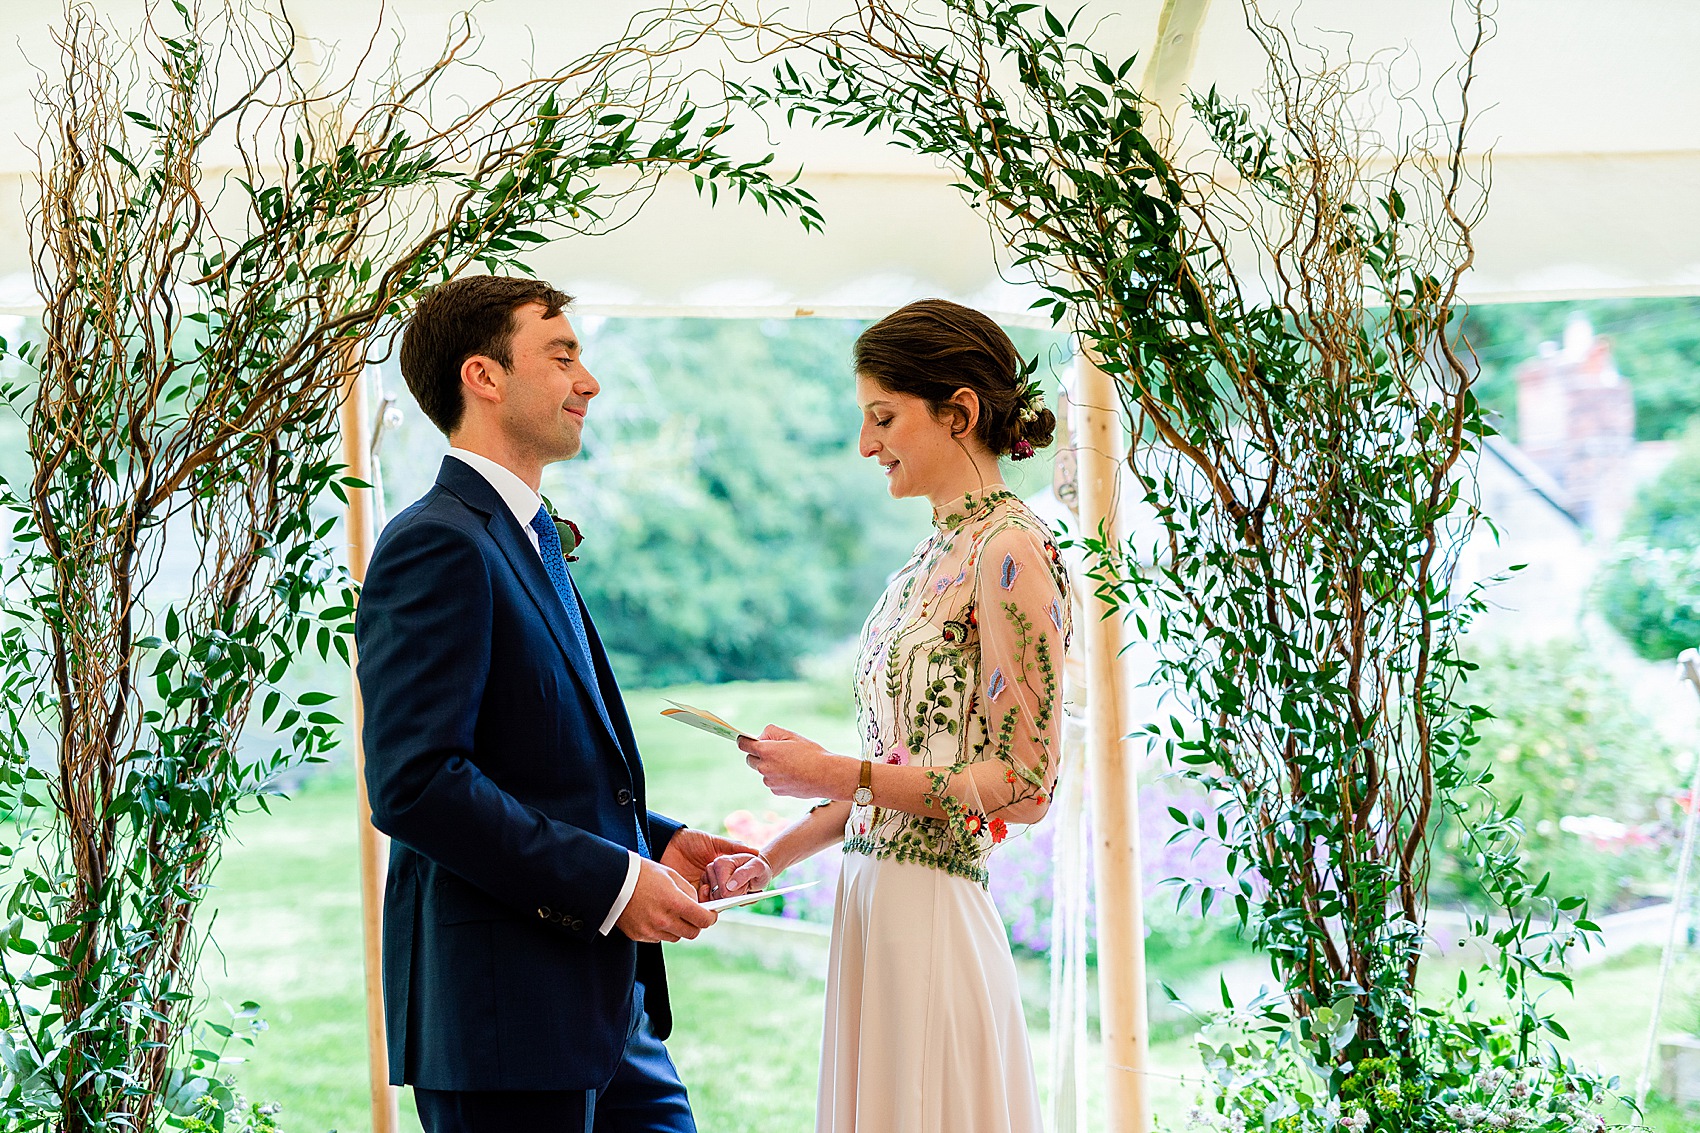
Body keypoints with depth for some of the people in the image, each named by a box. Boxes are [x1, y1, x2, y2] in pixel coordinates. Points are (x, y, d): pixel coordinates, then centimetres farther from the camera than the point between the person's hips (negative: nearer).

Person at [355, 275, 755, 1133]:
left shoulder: (527, 540, 18)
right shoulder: (438, 546, -13)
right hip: (503, 1009, -9)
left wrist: (652, 841, 8)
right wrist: (609, 880, -20)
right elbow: (415, 783, -22)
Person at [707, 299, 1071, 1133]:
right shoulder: (933, 558, 14)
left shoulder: (1010, 551, -12)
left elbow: (1024, 784, -15)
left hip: (933, 915, -8)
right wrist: (774, 858, 11)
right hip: (872, 904, 8)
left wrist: (837, 775, -14)